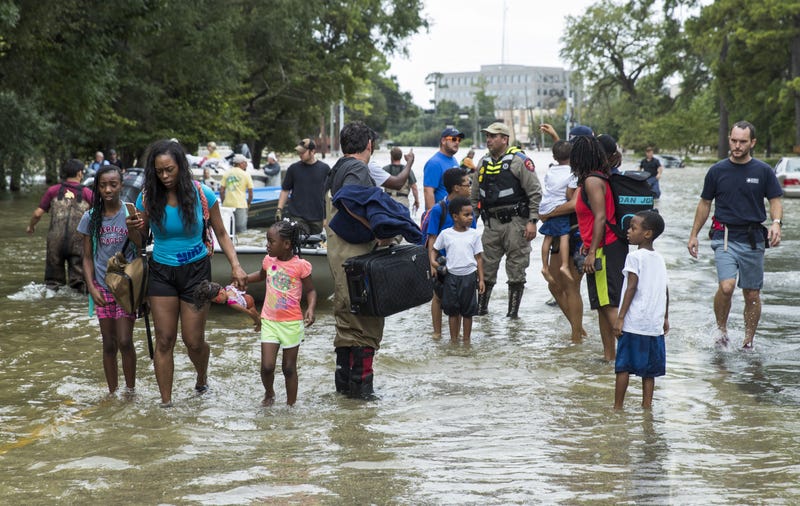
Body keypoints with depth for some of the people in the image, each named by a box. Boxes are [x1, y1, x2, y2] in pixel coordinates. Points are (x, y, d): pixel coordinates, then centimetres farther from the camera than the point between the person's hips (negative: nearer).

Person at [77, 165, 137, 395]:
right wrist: (92, 288, -5)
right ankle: (112, 393, 15)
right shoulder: (91, 218, 2)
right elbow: (88, 257, 6)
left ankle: (130, 390, 5)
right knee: (109, 344, 7)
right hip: (102, 287, 2)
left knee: (125, 341, -9)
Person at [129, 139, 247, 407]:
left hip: (195, 270, -1)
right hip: (161, 272, 1)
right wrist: (134, 229, -21)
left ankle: (202, 378, 36)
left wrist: (236, 266, -12)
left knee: (194, 341, 3)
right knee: (164, 340, -1)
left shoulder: (202, 195, -9)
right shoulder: (148, 198, -6)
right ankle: (166, 403, 7)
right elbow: (140, 242, 3)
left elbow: (221, 234, 0)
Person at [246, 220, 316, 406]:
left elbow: (310, 290, -4)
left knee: (289, 367, 8)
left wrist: (310, 309, -21)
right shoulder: (269, 261, 2)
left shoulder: (300, 265, -12)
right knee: (267, 366, -5)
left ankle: (290, 405, 22)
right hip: (269, 321, 3)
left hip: (292, 323, -3)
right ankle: (269, 394, 24)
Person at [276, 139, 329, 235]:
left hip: (317, 217, 1)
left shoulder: (324, 169, 3)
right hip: (297, 216, -1)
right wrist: (279, 209, -1)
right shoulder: (293, 168, 3)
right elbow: (285, 190, 8)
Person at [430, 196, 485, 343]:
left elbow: (478, 258, 5)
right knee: (452, 310, 6)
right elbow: (433, 249, 11)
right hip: (451, 275, 0)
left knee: (468, 311, 6)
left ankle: (466, 340, 16)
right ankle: (454, 340, 16)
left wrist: (481, 279, 2)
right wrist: (433, 262, -9)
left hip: (469, 276, 0)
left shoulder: (474, 234, 2)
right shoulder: (445, 234, 0)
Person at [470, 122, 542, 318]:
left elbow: (535, 193, -8)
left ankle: (513, 310, 9)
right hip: (491, 223, 5)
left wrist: (532, 221, -13)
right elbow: (474, 197, 20)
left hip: (515, 222, -5)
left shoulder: (520, 161, -6)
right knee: (485, 267, 7)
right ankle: (481, 307, 16)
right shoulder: (484, 163, 13)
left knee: (516, 269, 1)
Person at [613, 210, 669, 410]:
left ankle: (618, 406, 0)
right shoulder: (659, 258, 12)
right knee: (648, 369, 11)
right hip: (655, 323, 6)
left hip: (634, 322, -6)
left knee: (623, 366, -1)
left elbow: (632, 288, -14)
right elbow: (665, 290, 14)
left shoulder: (635, 257, -8)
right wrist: (665, 317, 23)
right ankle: (647, 404, 10)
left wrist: (620, 318, -13)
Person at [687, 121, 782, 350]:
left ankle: (748, 341, 20)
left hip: (753, 239, 1)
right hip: (725, 237, -1)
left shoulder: (763, 171, 3)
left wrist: (776, 223, -16)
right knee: (726, 286, -21)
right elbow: (704, 203, 12)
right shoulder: (717, 171, 4)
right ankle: (721, 328, 3)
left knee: (752, 294, 6)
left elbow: (775, 201, 5)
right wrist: (694, 235, 10)